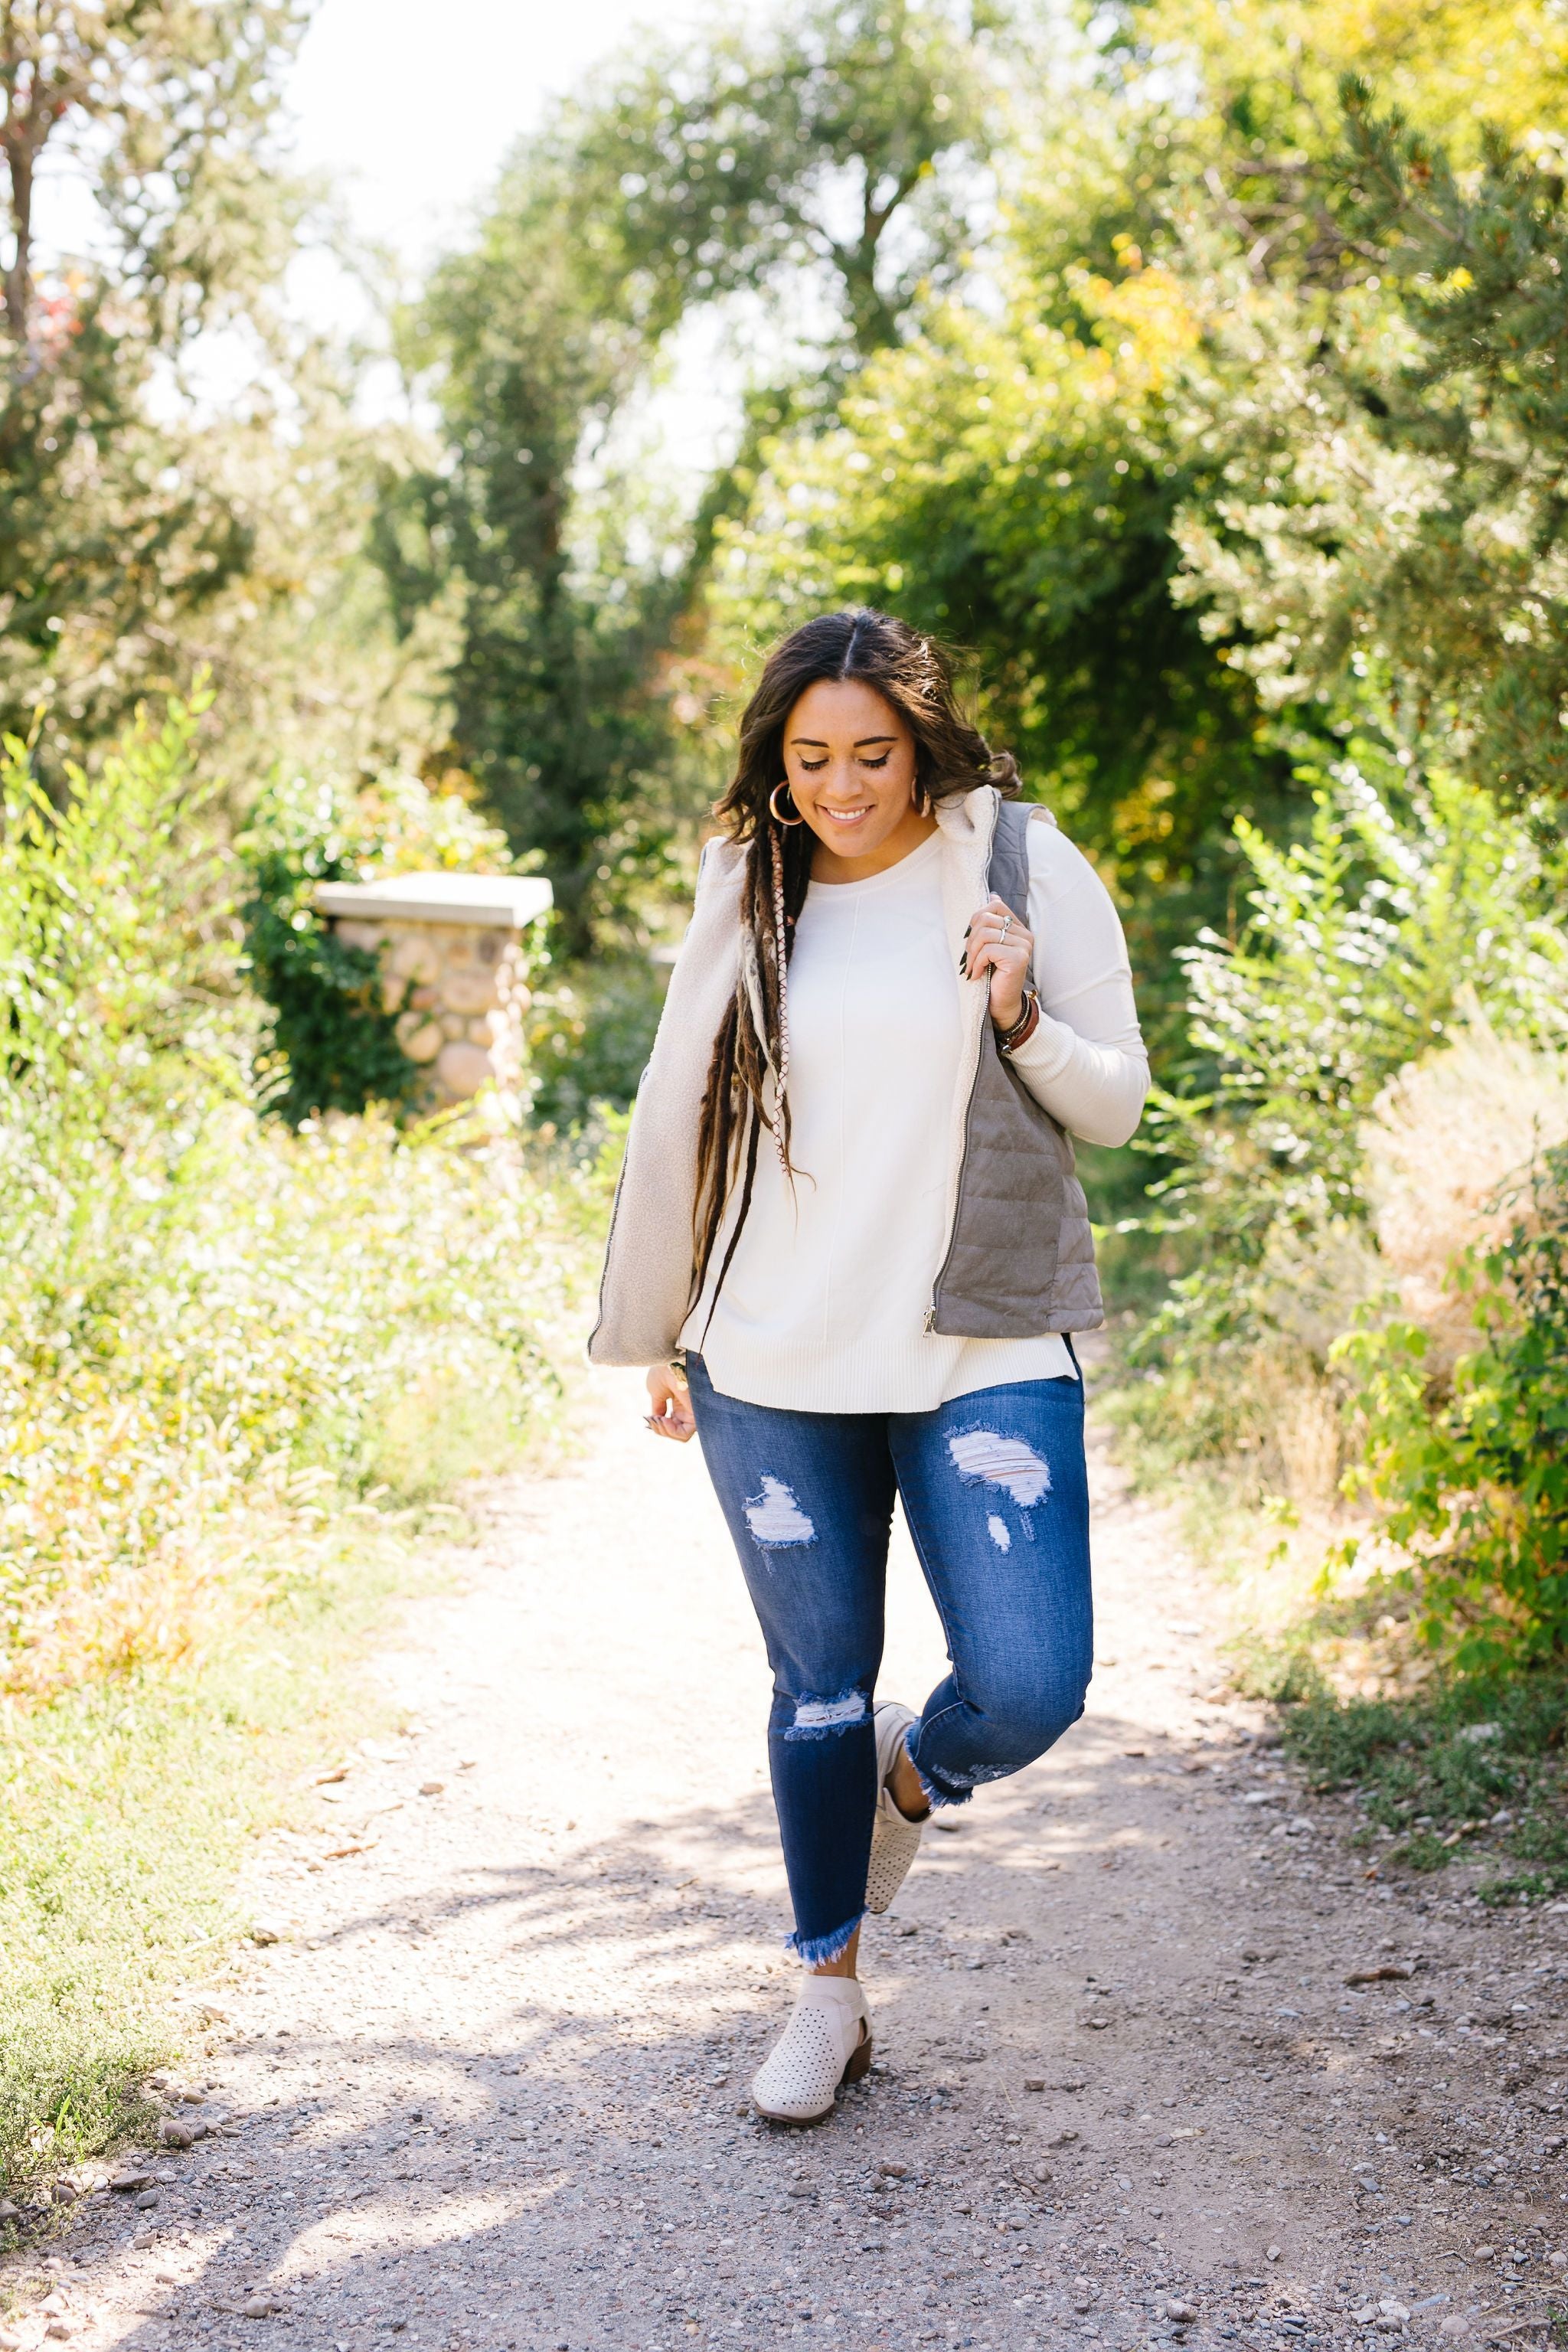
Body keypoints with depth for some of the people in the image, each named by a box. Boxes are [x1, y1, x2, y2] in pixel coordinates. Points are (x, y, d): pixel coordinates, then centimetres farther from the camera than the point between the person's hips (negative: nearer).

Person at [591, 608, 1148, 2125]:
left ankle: (912, 1770, 25)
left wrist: (1021, 1023, -17)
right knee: (817, 1692, 9)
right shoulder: (748, 894, 5)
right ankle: (828, 1994, 27)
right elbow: (677, 1119, 13)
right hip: (773, 1370, 2)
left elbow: (1117, 1104, 3)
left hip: (985, 1357, -2)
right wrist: (652, 1337, 18)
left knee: (1030, 1687, -11)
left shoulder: (1029, 871, -1)